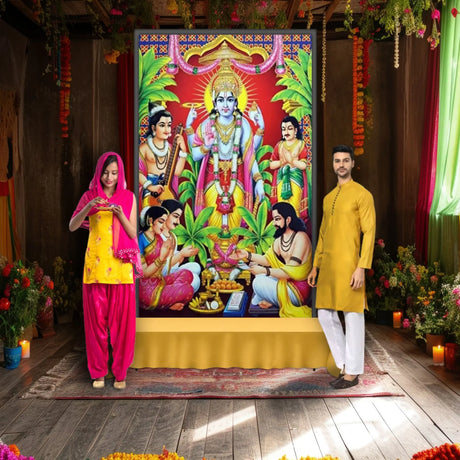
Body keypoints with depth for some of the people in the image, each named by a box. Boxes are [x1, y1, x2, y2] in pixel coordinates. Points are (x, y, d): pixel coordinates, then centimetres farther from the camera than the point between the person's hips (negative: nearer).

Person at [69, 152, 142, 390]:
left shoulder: (128, 198, 5)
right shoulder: (89, 196, 6)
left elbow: (133, 233, 2)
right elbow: (72, 226, -3)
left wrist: (120, 215, -15)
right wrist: (89, 207, -18)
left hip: (120, 266, 0)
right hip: (95, 264, 1)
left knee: (121, 319, 1)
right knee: (96, 319, 3)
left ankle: (120, 371, 12)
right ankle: (98, 371, 15)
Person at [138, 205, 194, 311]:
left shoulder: (158, 238, 7)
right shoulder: (141, 240, -17)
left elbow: (165, 267, 7)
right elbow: (144, 273, -18)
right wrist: (162, 258, -26)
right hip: (147, 290, -9)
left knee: (186, 274, 1)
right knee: (187, 290, -17)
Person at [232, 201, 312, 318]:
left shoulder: (300, 237, -19)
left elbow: (291, 272, -24)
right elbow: (268, 259, 6)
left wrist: (265, 271, -29)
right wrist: (248, 255, -5)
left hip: (298, 290, -9)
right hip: (286, 281, 9)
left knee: (259, 283, -21)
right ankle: (264, 299, 1)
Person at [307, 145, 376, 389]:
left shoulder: (362, 194, -3)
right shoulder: (328, 198, 18)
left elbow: (369, 233, -9)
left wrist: (361, 268, -16)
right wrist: (315, 266, 16)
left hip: (348, 265, -7)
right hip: (327, 265, 7)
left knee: (353, 316, 0)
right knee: (326, 315, 8)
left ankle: (353, 372, 10)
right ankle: (345, 365, 21)